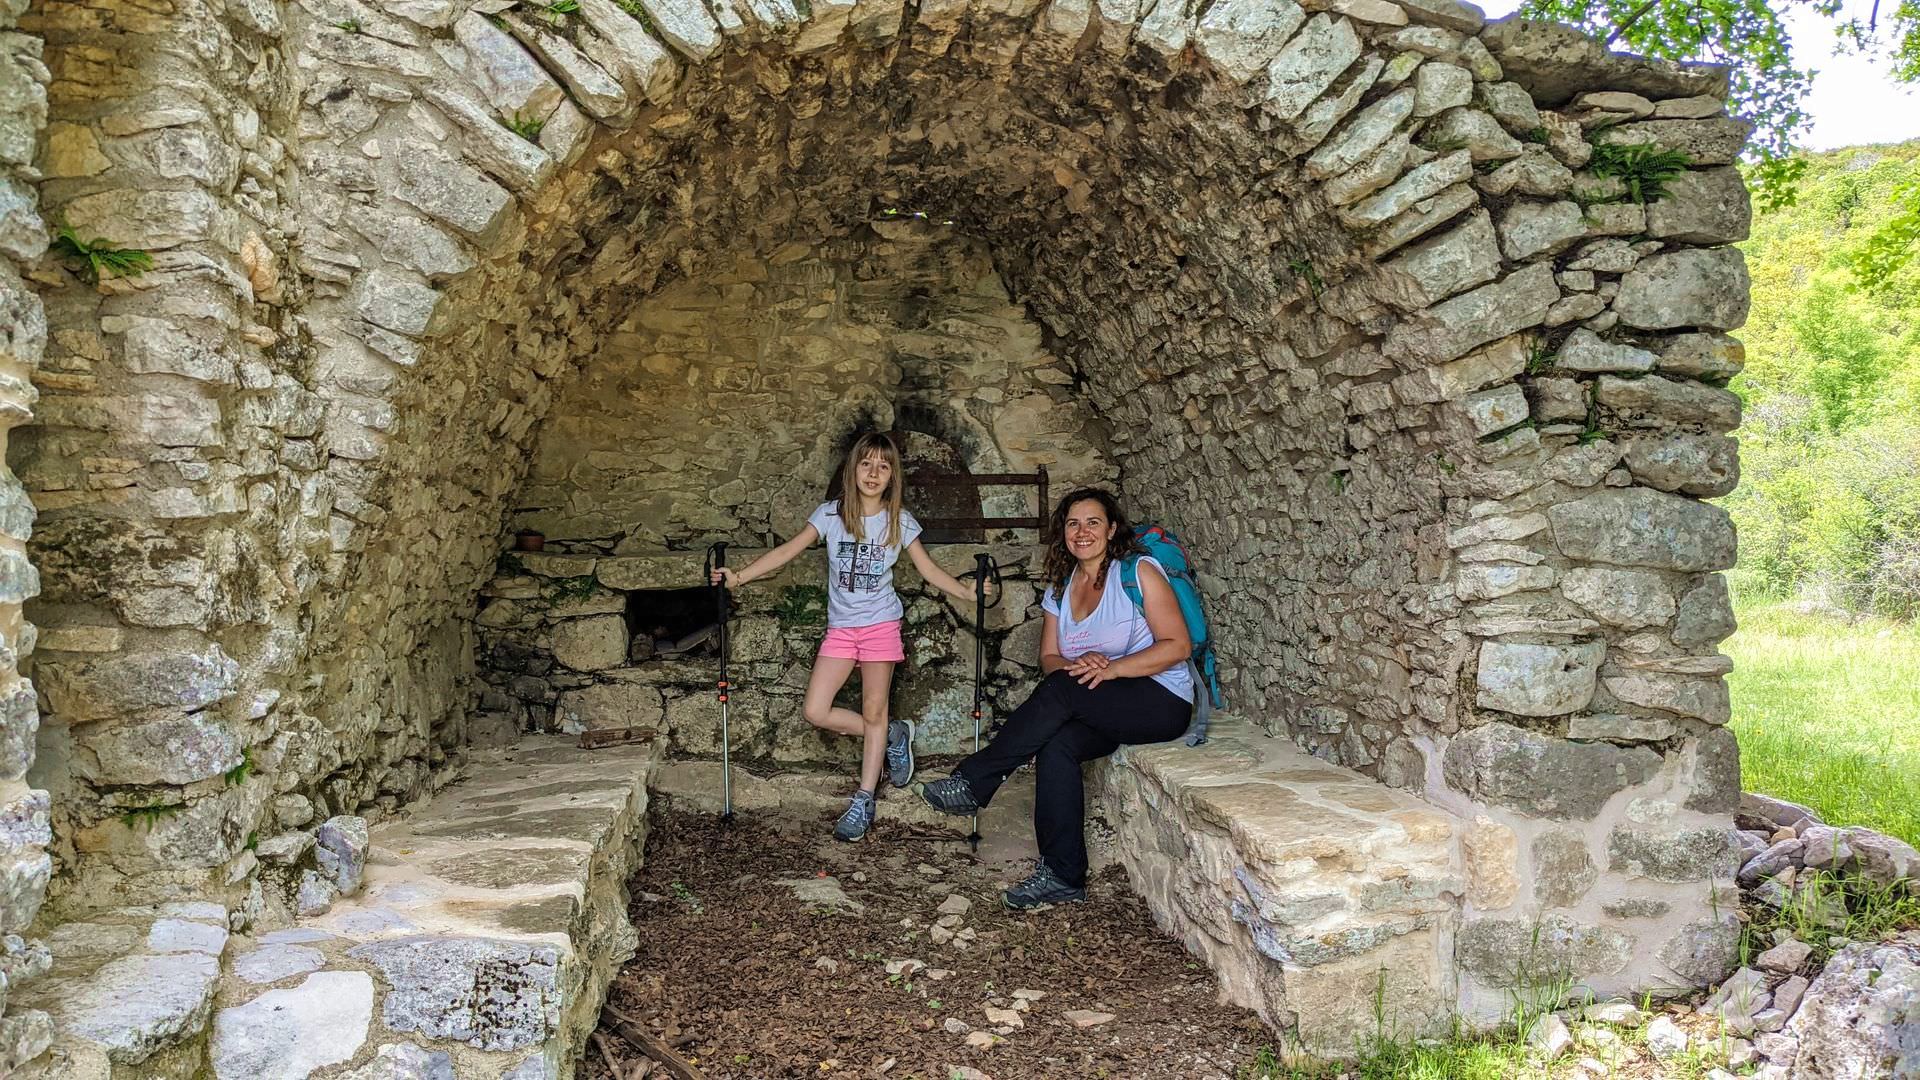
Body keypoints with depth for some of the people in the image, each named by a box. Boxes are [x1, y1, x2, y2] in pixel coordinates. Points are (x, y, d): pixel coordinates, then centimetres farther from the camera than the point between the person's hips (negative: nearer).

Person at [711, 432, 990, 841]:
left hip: (881, 625, -2)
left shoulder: (900, 522, -1)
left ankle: (863, 803, 13)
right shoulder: (830, 514, -1)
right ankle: (893, 736, 17)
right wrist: (739, 575, -11)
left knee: (874, 712, 2)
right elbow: (788, 551, -3)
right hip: (840, 628, 2)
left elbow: (930, 570, 3)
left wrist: (969, 592, -11)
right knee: (815, 711, -5)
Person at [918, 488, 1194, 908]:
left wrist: (1111, 669, -24)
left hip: (1161, 702, -5)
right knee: (1055, 745, -26)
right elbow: (1049, 658, 9)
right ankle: (1063, 876, -19)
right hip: (1098, 711, 6)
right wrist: (1078, 665, -16)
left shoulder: (1139, 571, -8)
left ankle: (973, 782, -19)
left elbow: (1178, 645, -13)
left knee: (1061, 689, -29)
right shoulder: (1060, 587, 11)